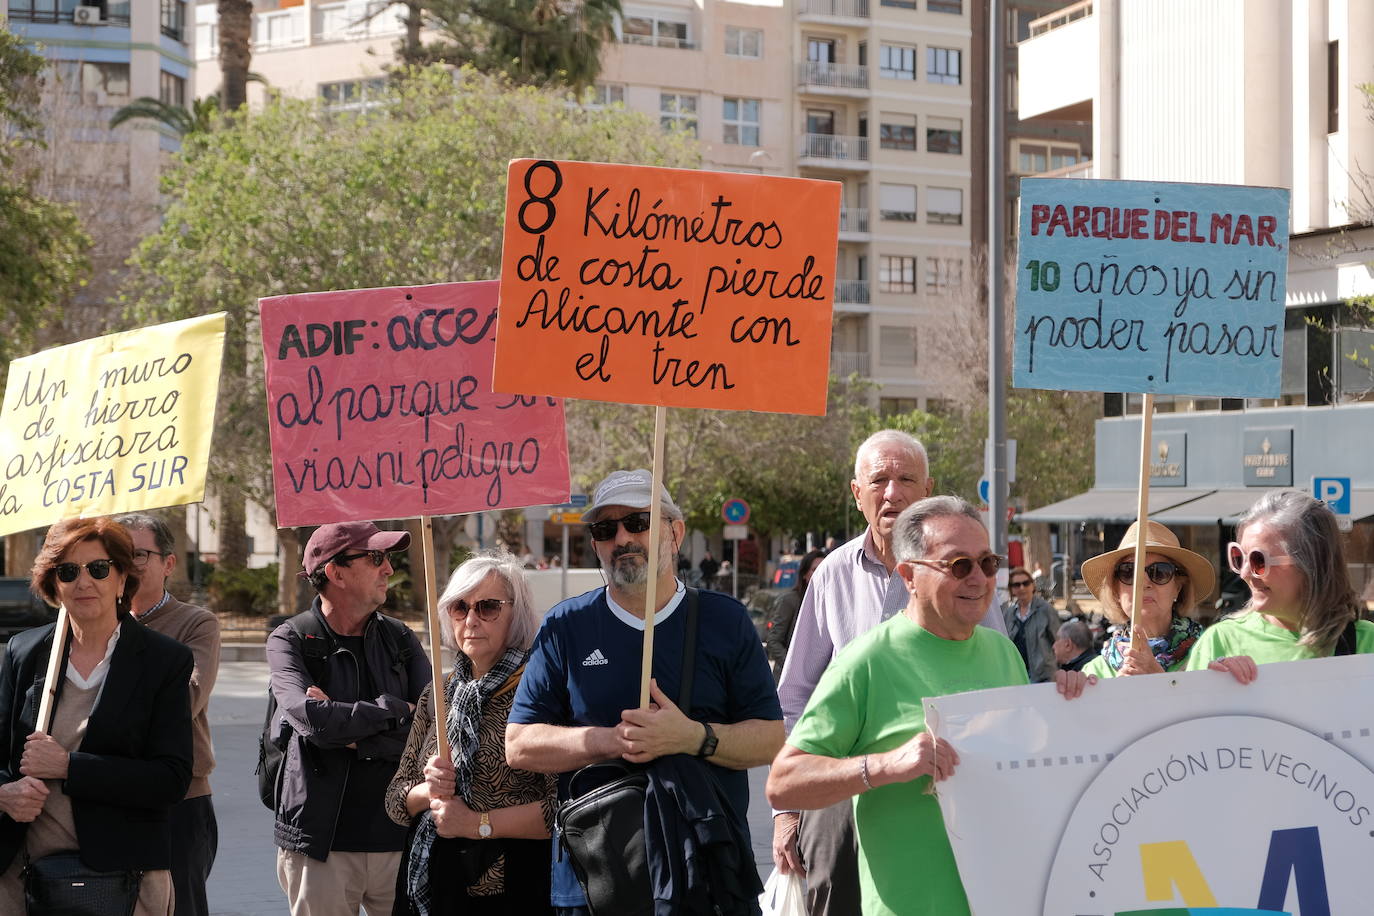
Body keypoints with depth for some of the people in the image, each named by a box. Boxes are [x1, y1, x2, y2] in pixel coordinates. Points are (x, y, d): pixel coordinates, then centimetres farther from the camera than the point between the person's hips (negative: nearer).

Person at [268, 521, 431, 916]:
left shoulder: (400, 639, 10)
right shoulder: (290, 641, 0)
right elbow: (310, 718, -19)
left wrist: (352, 734, -12)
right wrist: (393, 710, -9)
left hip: (398, 838, 3)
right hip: (320, 843, -3)